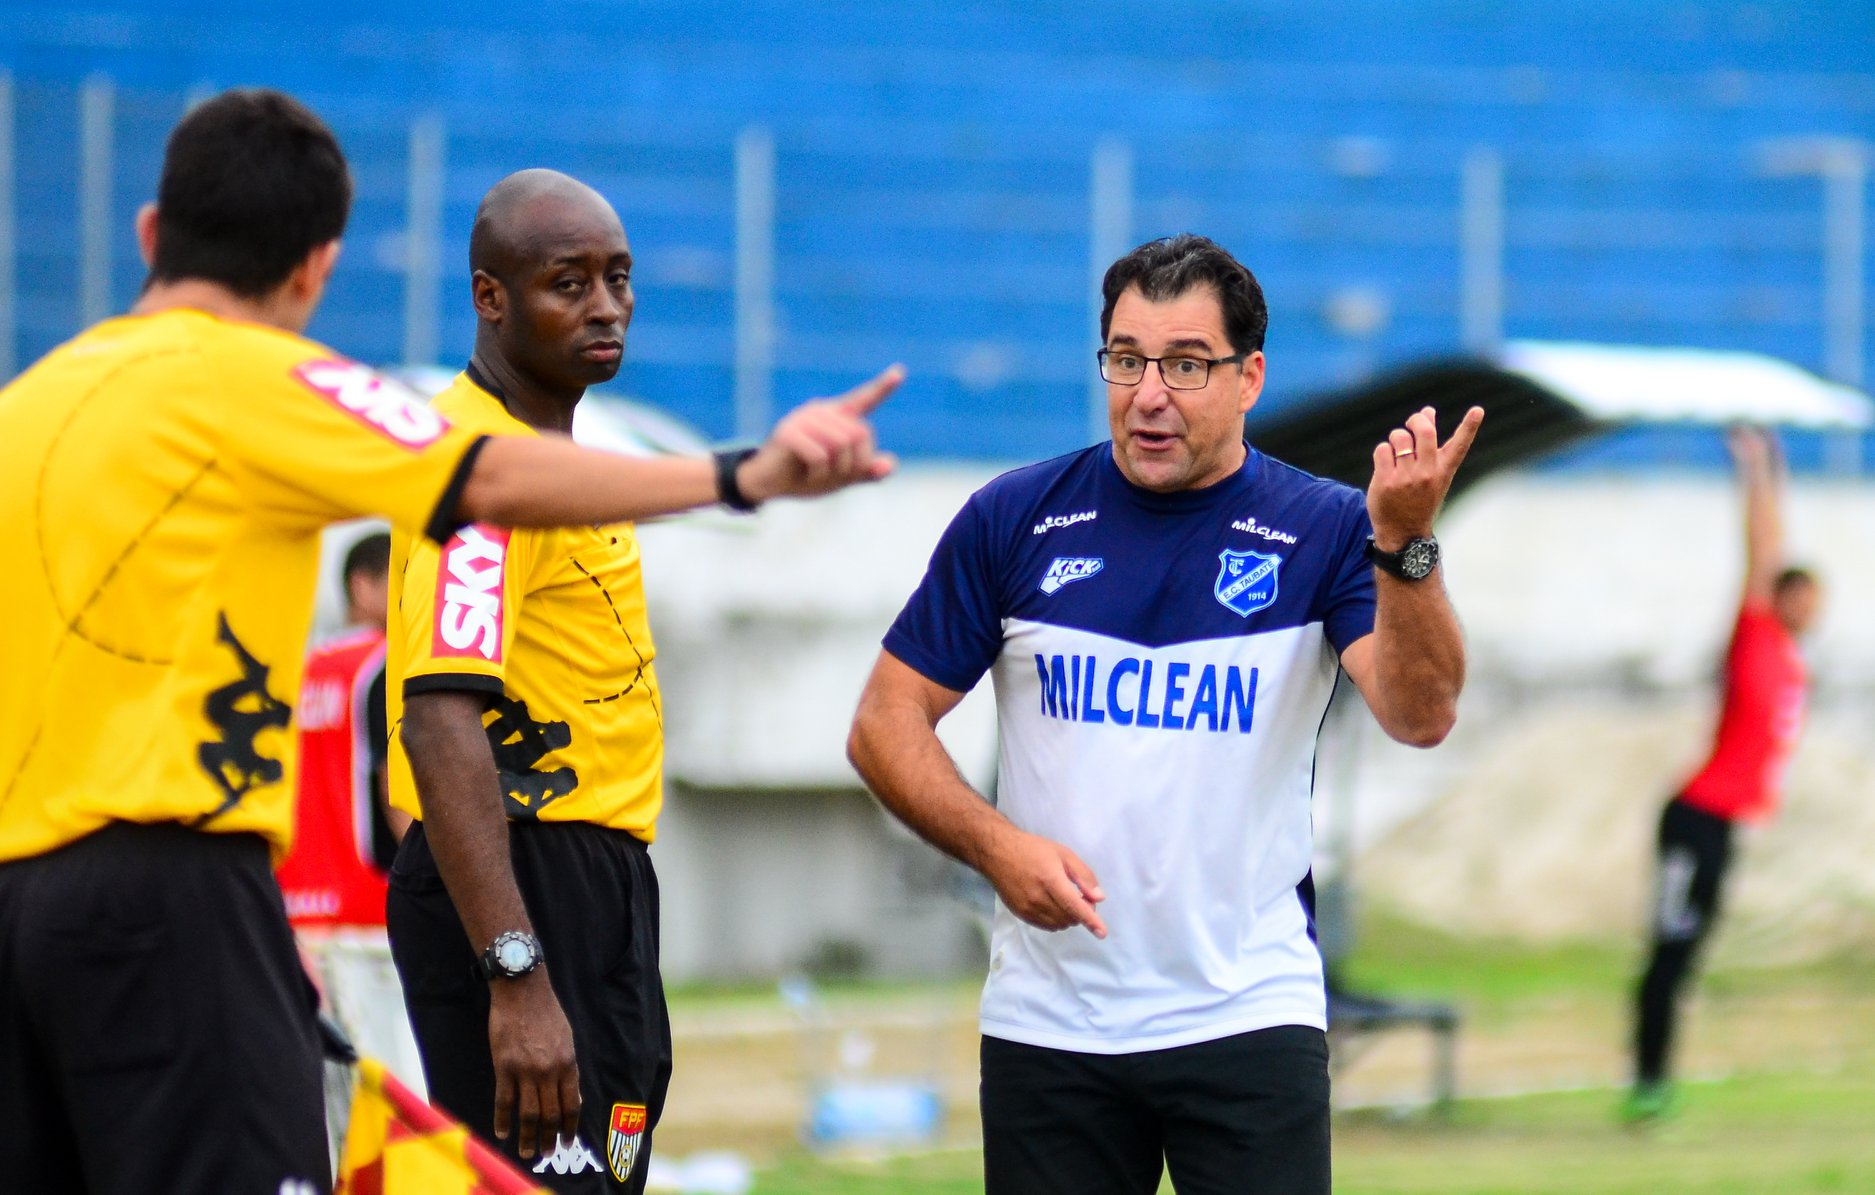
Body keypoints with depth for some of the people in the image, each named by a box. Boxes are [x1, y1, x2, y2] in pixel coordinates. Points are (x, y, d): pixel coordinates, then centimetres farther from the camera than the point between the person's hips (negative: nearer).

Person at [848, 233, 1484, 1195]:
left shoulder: (1323, 530, -1)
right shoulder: (1013, 520, 2)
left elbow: (1421, 716, -16)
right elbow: (885, 724, 5)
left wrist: (1405, 543, -31)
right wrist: (995, 845, -12)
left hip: (1250, 1010, -2)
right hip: (1045, 1023, 2)